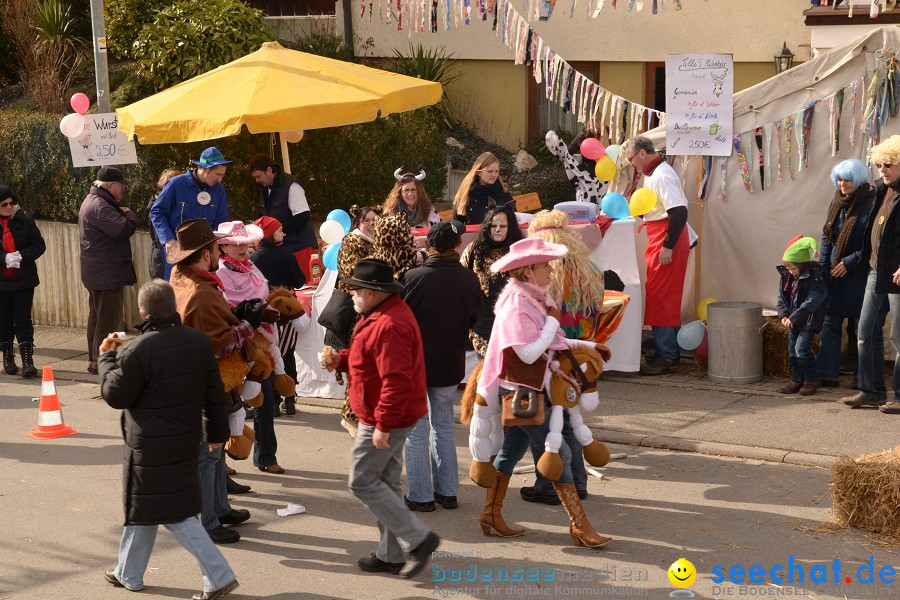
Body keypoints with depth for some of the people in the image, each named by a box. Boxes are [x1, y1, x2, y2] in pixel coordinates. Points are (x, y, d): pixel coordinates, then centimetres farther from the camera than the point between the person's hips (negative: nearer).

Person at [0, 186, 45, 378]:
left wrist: (21, 256, -18)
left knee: (22, 320, -3)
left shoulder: (24, 220, -3)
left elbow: (39, 245, -2)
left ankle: (28, 360, -3)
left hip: (23, 280, -1)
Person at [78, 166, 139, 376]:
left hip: (97, 273, 12)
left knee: (98, 316, 18)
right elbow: (124, 229, -27)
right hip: (106, 274, -12)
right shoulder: (99, 206, -21)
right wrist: (130, 215, -10)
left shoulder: (93, 201, 15)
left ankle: (94, 359, 27)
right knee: (108, 319, -9)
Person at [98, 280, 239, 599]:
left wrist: (107, 358, 2)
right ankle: (128, 573, 35)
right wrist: (217, 431, 17)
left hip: (151, 447, -8)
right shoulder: (199, 341, 0)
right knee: (144, 507, 22)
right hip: (187, 439, 8)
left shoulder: (137, 351, -21)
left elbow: (115, 395, -13)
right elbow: (214, 391, 6)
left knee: (175, 514, 1)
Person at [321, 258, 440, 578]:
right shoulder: (386, 313, 10)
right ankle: (391, 555, 24)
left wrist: (382, 426, -28)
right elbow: (373, 359, 23)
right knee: (385, 482, 16)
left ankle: (418, 539, -2)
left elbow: (396, 381, -31)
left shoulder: (388, 326, -26)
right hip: (394, 417, 11)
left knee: (363, 482, -2)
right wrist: (340, 359, 6)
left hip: (386, 420, -11)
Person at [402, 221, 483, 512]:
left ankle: (420, 495, 9)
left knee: (416, 430, 7)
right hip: (450, 364, 4)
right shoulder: (469, 279, -9)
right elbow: (476, 318, 6)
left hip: (415, 363, -3)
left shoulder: (413, 277, -20)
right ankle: (447, 490, 22)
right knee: (444, 427, 18)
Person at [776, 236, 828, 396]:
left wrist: (793, 317, -23)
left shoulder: (815, 278, -20)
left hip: (808, 321, -8)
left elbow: (811, 303, -23)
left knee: (802, 349, -12)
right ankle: (797, 380, 21)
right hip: (793, 321, 8)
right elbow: (781, 298, 9)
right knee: (792, 350, 10)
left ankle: (811, 380, 3)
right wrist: (783, 315, -6)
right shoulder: (786, 277, 3)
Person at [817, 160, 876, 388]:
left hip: (859, 275, -6)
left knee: (861, 326, 1)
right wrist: (822, 268, 4)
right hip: (834, 274, 6)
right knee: (830, 323, 5)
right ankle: (827, 375, 9)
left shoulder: (871, 204, -10)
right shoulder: (836, 203, 10)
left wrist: (849, 263, -14)